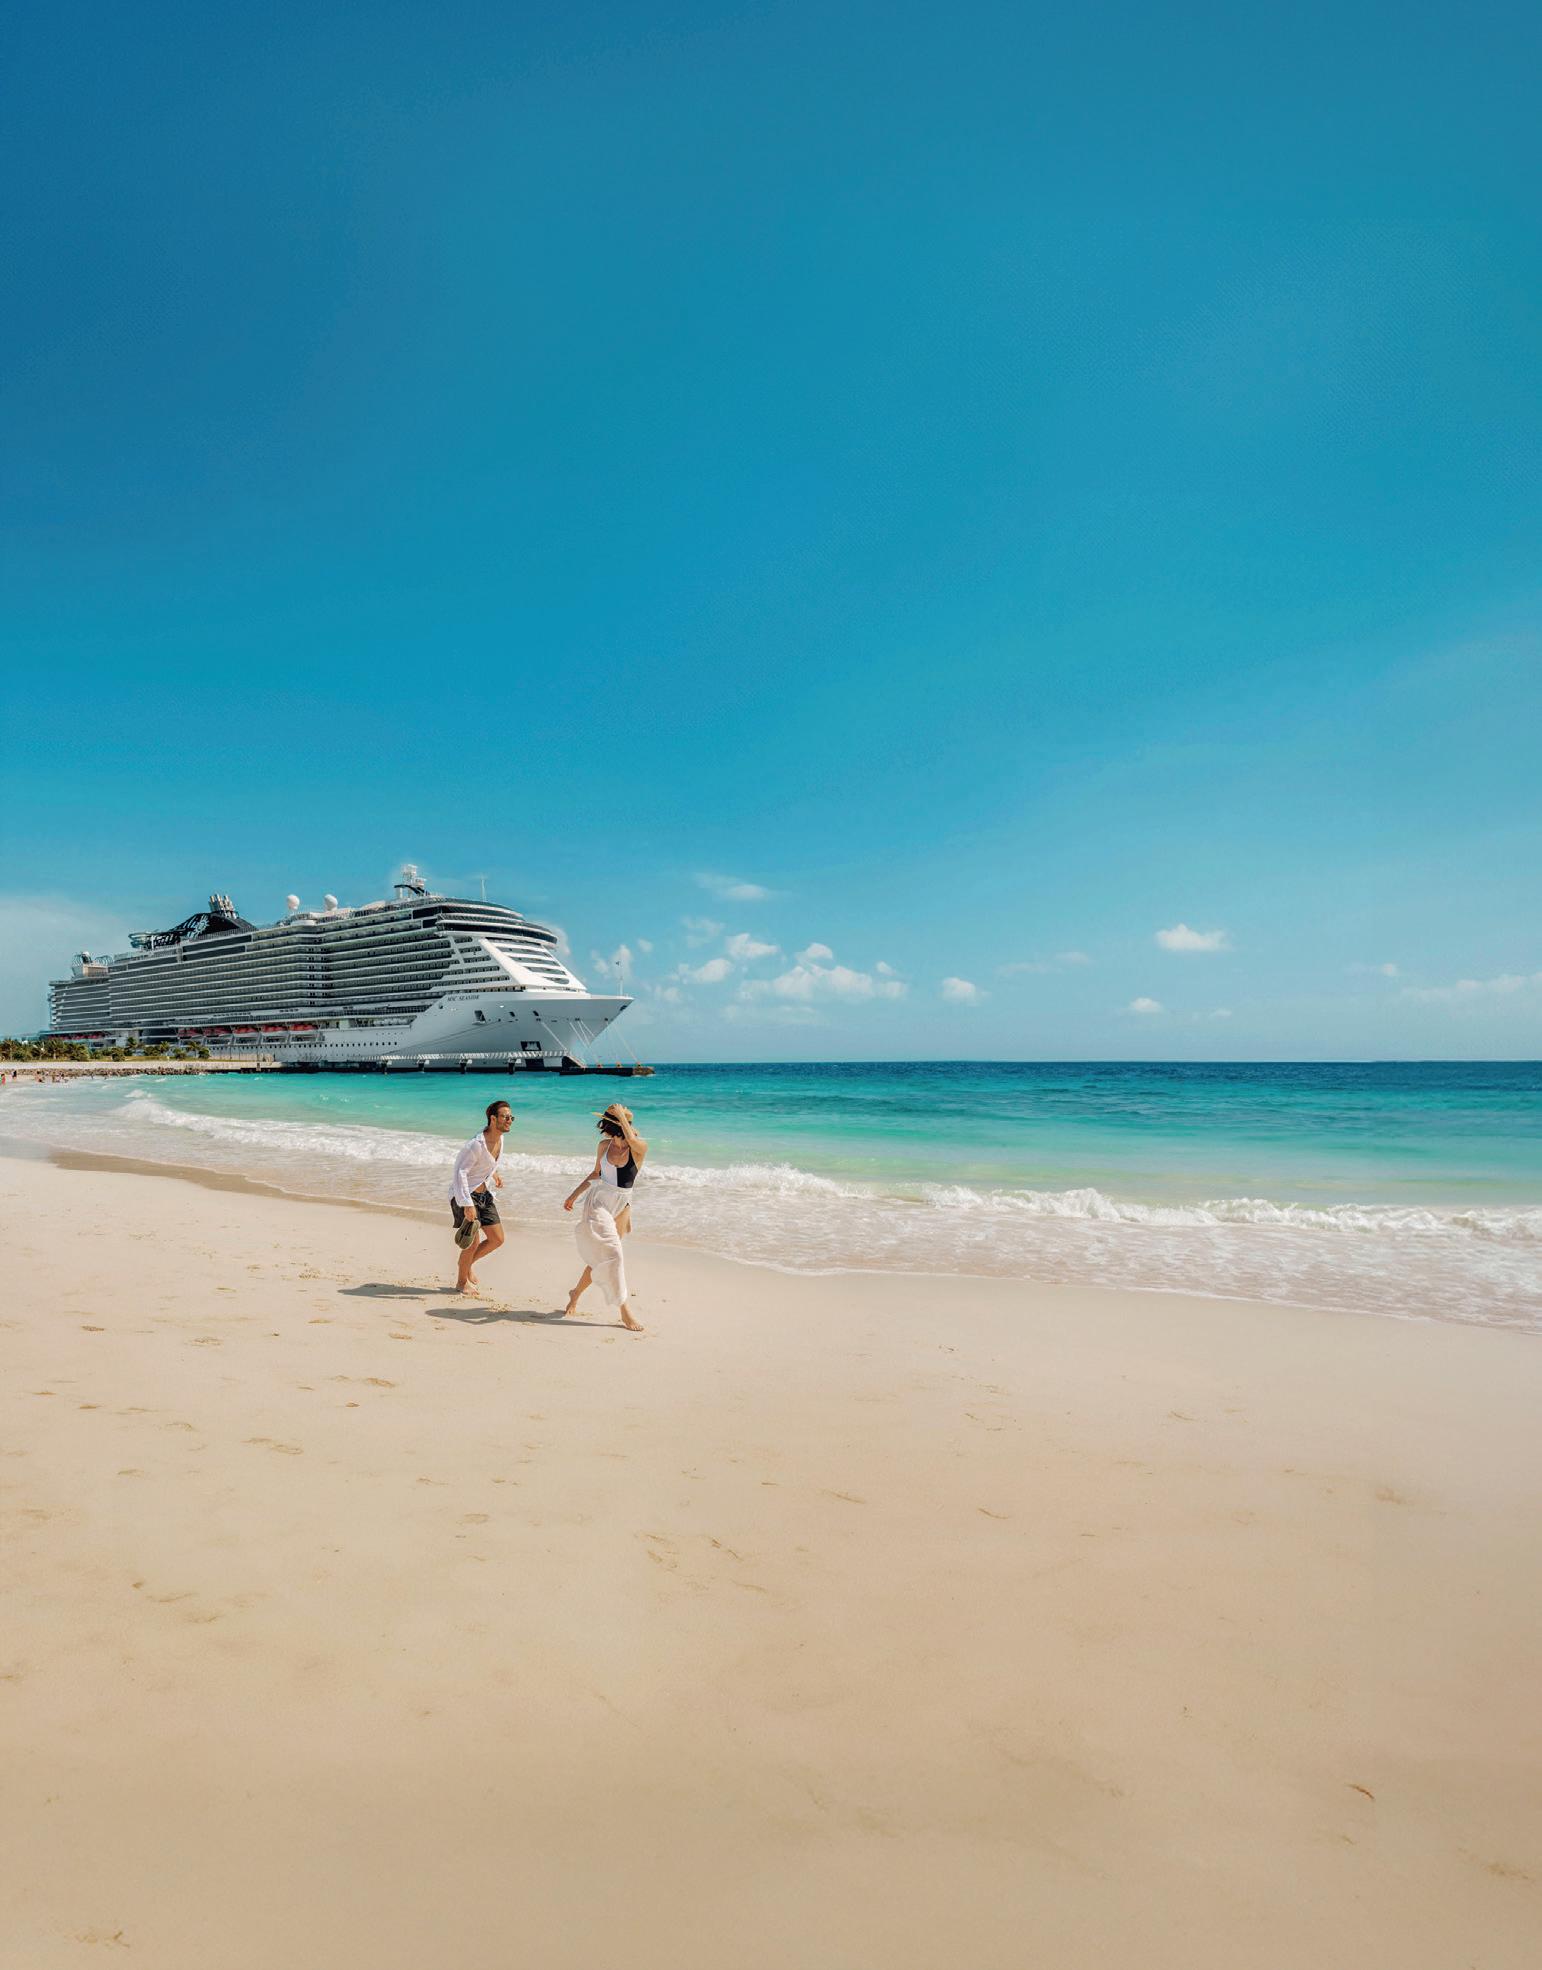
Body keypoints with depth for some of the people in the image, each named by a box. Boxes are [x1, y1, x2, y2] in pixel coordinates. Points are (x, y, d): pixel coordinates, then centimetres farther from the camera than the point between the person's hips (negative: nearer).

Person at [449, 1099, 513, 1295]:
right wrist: (467, 1204, -33)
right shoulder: (477, 1144, -26)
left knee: (497, 1239, 6)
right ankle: (462, 1282, 17)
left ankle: (468, 1262, 31)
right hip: (464, 1194, -8)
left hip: (482, 1193, 8)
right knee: (473, 1242, -7)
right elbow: (460, 1172, -29)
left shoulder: (499, 1138, -1)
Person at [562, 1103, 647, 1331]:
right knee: (612, 1254, -14)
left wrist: (622, 1116, -22)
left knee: (599, 1258, 8)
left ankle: (576, 1294, 32)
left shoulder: (640, 1148, -8)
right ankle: (623, 1310, -10)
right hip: (598, 1202, 0)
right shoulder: (605, 1145, 3)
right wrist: (574, 1195, 22)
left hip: (621, 1207, 0)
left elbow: (632, 1140, -34)